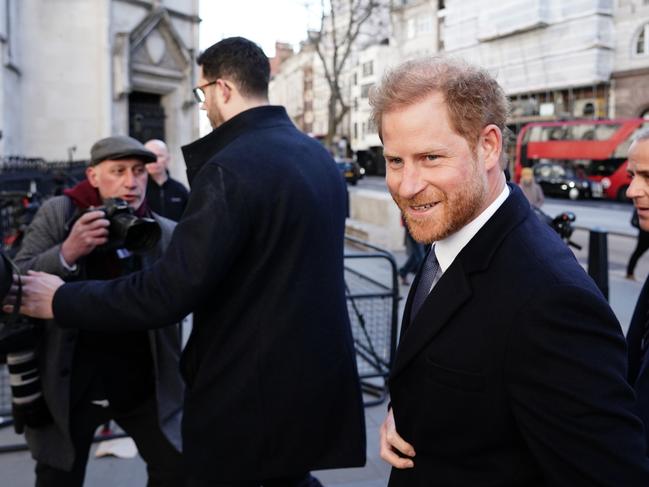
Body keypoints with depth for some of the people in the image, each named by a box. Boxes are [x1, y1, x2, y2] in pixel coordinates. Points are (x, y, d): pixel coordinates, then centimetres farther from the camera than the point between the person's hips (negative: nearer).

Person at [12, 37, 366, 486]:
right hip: (316, 377, 7)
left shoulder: (231, 167, -22)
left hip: (248, 389, -7)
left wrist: (62, 300, -12)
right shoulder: (319, 155, 6)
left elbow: (168, 292, -24)